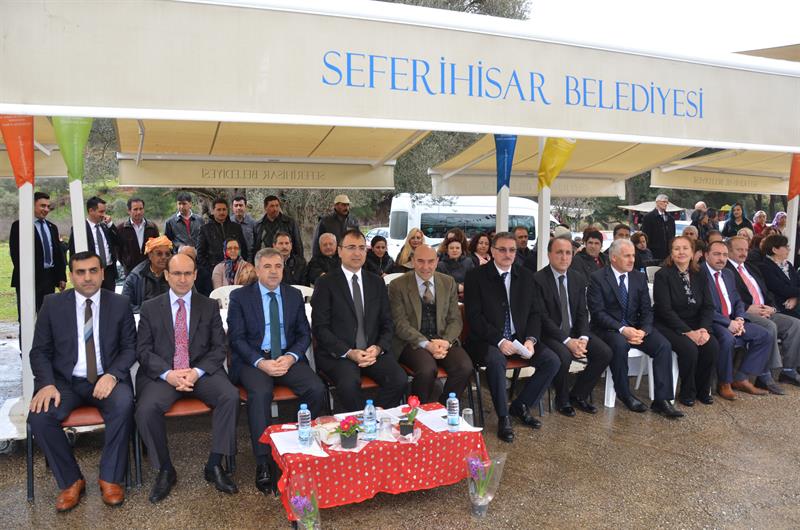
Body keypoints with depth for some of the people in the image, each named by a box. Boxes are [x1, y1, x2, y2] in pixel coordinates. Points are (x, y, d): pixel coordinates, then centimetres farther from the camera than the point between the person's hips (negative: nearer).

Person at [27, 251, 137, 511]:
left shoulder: (119, 304, 4)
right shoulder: (53, 304, 5)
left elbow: (130, 347, 3)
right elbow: (39, 351, 5)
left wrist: (112, 375, -16)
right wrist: (47, 384, -13)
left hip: (107, 379, -1)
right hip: (66, 381, 1)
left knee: (123, 405, -32)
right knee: (39, 416, -27)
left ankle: (110, 478, -12)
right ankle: (70, 480, -4)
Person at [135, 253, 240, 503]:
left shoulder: (210, 306, 10)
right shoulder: (150, 308, 9)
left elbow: (219, 347, 4)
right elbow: (143, 350, 3)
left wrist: (197, 372, -13)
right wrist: (168, 374, -14)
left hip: (202, 372, 0)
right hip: (162, 374, 0)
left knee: (231, 396, -27)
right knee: (146, 409, -29)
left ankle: (214, 465, -12)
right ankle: (165, 470, -5)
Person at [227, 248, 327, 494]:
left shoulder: (294, 295, 12)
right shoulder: (240, 296, 3)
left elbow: (304, 334, 10)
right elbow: (236, 338, -2)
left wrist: (290, 357, -10)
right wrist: (261, 362, -18)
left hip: (288, 358, 3)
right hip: (253, 360, -3)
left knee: (317, 390, -24)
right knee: (260, 393, -34)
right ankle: (263, 462, -25)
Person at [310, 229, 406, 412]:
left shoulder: (377, 283, 14)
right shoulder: (325, 283, 1)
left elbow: (387, 323, 12)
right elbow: (320, 327, -5)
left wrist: (378, 348, -8)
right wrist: (348, 353, -16)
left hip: (373, 351, 4)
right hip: (337, 353, -3)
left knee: (399, 379, -22)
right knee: (350, 383, -33)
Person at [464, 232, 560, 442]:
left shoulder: (526, 276, 9)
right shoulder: (476, 276, -5)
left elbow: (535, 312, 9)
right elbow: (474, 316, -11)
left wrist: (530, 339, -10)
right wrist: (499, 340, -21)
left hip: (520, 338, 5)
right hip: (487, 340, -5)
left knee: (552, 361, -14)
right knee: (496, 360, -35)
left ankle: (520, 405, 6)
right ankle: (503, 417, -14)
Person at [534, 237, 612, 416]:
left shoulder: (578, 278, 6)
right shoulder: (538, 279, -13)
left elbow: (582, 313, 6)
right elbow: (543, 318, -17)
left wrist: (583, 338, -13)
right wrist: (567, 341, -24)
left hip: (574, 331, 6)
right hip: (549, 333, -6)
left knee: (605, 353, -13)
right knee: (563, 356, -33)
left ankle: (578, 395, 7)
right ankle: (562, 400, -3)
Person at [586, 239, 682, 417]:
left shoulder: (640, 278, 10)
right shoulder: (597, 278, -6)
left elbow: (646, 310, 6)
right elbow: (597, 312, -13)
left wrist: (643, 331, -14)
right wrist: (622, 329, -24)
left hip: (635, 327, 5)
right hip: (609, 329, -5)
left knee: (663, 345, -19)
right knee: (620, 344, -36)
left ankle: (662, 400, -14)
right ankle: (625, 394, -14)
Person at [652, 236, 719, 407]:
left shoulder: (700, 276, 8)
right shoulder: (662, 275, -8)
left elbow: (708, 307, 4)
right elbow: (665, 310, -15)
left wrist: (704, 329, -15)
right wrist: (688, 332, -21)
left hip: (695, 325, 5)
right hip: (668, 326, -5)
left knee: (713, 346, -21)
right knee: (689, 348, -29)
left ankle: (702, 390, 1)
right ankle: (687, 393, -5)